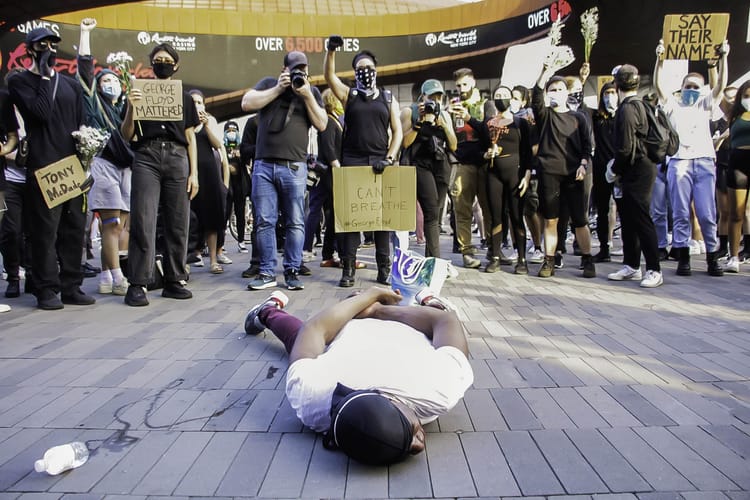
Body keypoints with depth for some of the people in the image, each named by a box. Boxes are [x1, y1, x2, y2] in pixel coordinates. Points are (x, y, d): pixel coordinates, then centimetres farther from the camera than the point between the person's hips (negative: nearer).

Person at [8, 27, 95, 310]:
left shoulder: (70, 85, 21)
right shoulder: (19, 81, 6)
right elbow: (41, 112, -12)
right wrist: (44, 76, -4)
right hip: (42, 168, -5)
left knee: (74, 229, 4)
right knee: (45, 231, -5)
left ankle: (71, 287, 11)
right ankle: (47, 290, 1)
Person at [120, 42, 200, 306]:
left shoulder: (184, 98, 19)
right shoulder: (140, 93, 15)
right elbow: (127, 135, 10)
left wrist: (194, 173, 6)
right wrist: (130, 108, -7)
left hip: (177, 158, 2)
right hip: (147, 157, -1)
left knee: (177, 224, -1)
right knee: (142, 222, -10)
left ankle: (174, 280, 7)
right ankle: (138, 284, -8)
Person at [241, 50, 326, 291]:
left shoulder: (312, 92, 14)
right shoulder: (269, 83, 14)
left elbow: (322, 124, 3)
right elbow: (246, 103, -2)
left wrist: (306, 95, -5)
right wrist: (278, 88, -3)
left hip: (294, 167, 0)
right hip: (264, 165, 1)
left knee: (295, 222, 0)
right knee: (265, 222, 2)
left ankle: (292, 271, 9)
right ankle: (267, 272, 9)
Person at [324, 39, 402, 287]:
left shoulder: (389, 99, 13)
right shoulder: (348, 95, 13)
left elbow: (397, 131, 7)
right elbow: (329, 76, -5)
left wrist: (389, 158, -7)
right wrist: (331, 51, -20)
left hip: (380, 162, 1)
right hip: (352, 161, 0)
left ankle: (384, 268, 5)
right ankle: (348, 268, 0)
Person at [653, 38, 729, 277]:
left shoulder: (705, 105, 22)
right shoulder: (673, 106, 17)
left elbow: (721, 85, 8)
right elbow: (658, 86, 3)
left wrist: (723, 57, -4)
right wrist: (659, 60, -9)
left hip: (704, 162, 1)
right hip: (679, 162, -1)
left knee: (707, 214, -3)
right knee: (681, 214, -2)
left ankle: (713, 258, 4)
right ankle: (683, 258, 3)